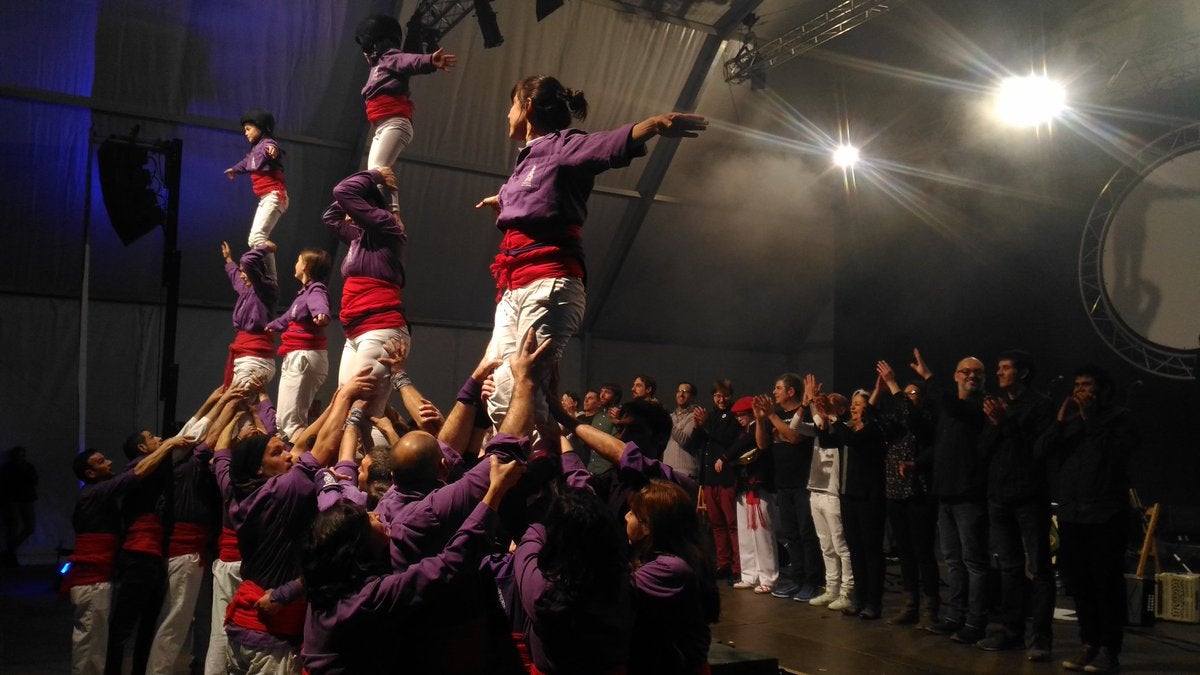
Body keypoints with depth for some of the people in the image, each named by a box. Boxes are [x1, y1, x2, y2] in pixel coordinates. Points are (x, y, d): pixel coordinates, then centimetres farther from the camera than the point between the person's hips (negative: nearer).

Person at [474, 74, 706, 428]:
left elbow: (610, 145, -21)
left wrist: (655, 123, -41)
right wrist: (500, 202, 69)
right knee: (498, 399, 1)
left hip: (550, 284, -9)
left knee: (518, 391, -21)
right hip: (514, 290, 9)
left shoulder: (562, 145, 1)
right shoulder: (528, 159, 24)